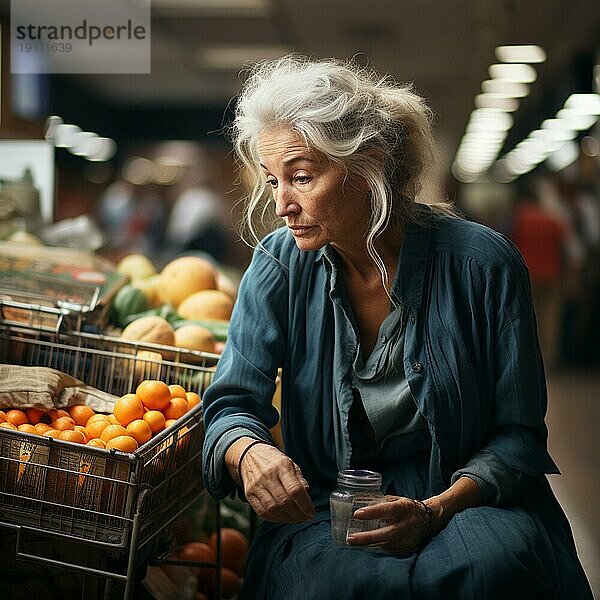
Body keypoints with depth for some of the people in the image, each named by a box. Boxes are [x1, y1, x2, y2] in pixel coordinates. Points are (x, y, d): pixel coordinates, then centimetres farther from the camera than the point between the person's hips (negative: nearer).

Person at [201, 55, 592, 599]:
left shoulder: (482, 263, -12)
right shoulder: (280, 264, -5)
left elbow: (518, 432, -6)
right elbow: (233, 404, -6)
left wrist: (435, 510, -22)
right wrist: (248, 450, -31)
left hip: (465, 500, 0)